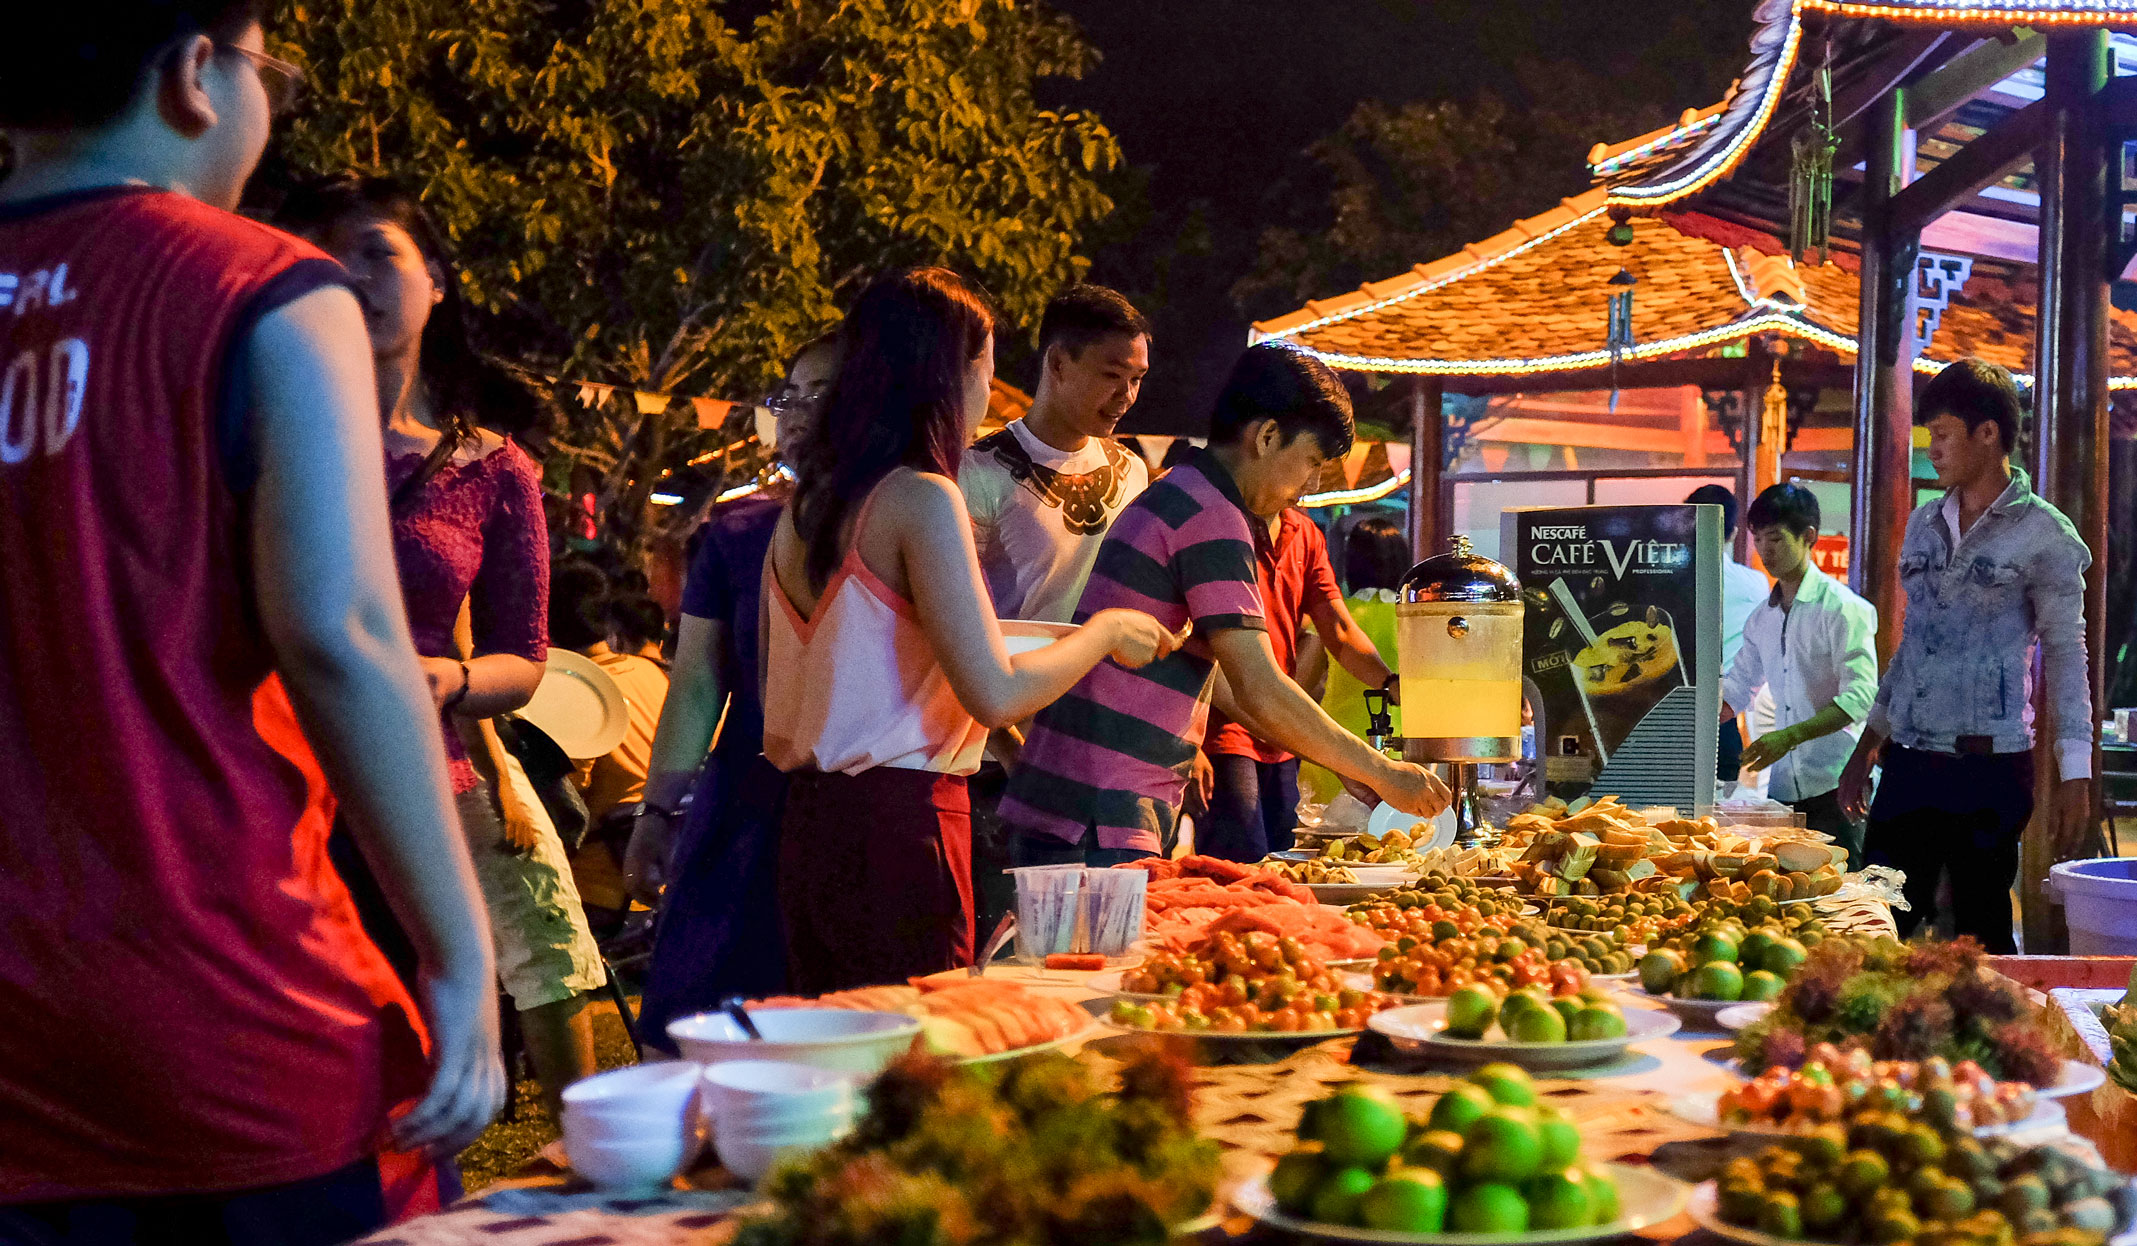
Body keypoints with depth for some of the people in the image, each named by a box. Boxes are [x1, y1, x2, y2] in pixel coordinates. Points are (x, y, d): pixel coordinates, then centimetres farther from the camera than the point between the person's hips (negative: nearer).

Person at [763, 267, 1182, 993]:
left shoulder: (803, 506, 12)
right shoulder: (922, 498, -12)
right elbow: (995, 696, -16)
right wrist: (1106, 632, 0)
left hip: (808, 821, 8)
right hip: (899, 824, -8)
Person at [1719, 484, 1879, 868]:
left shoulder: (1843, 608, -6)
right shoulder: (1761, 619, 16)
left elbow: (1860, 697, -15)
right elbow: (1735, 689, 25)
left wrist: (1789, 736, -25)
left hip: (1833, 783, -6)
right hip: (1784, 787, 6)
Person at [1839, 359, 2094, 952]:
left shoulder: (2043, 534, -4)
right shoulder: (1924, 524, 14)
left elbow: (2066, 653, -4)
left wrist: (2075, 776, -10)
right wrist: (1866, 747, 19)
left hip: (1991, 766, -6)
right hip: (1909, 763, 6)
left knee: (1982, 931, 0)